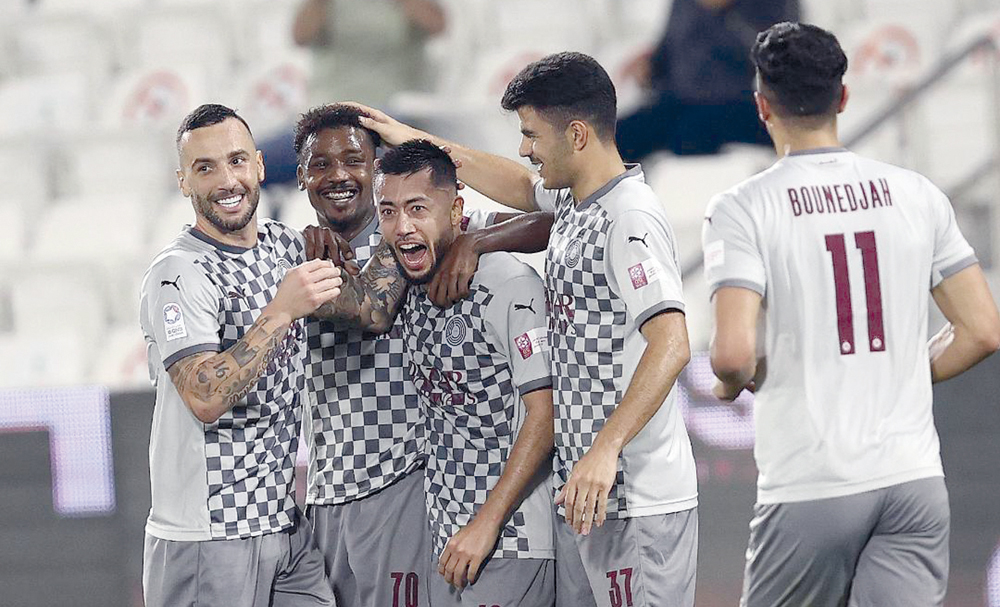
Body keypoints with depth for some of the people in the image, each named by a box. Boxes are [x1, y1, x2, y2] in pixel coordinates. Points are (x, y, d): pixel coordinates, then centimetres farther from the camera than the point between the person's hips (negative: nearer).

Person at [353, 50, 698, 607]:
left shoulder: (630, 218, -16)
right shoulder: (576, 201, 14)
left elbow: (671, 344, -27)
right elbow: (519, 186, 38)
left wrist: (606, 449, -33)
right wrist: (418, 141, 38)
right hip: (584, 493, 10)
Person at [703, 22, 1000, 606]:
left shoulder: (741, 209, -6)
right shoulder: (918, 195, 6)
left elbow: (734, 353, -17)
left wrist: (732, 383, 6)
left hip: (811, 488, -3)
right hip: (915, 476, 3)